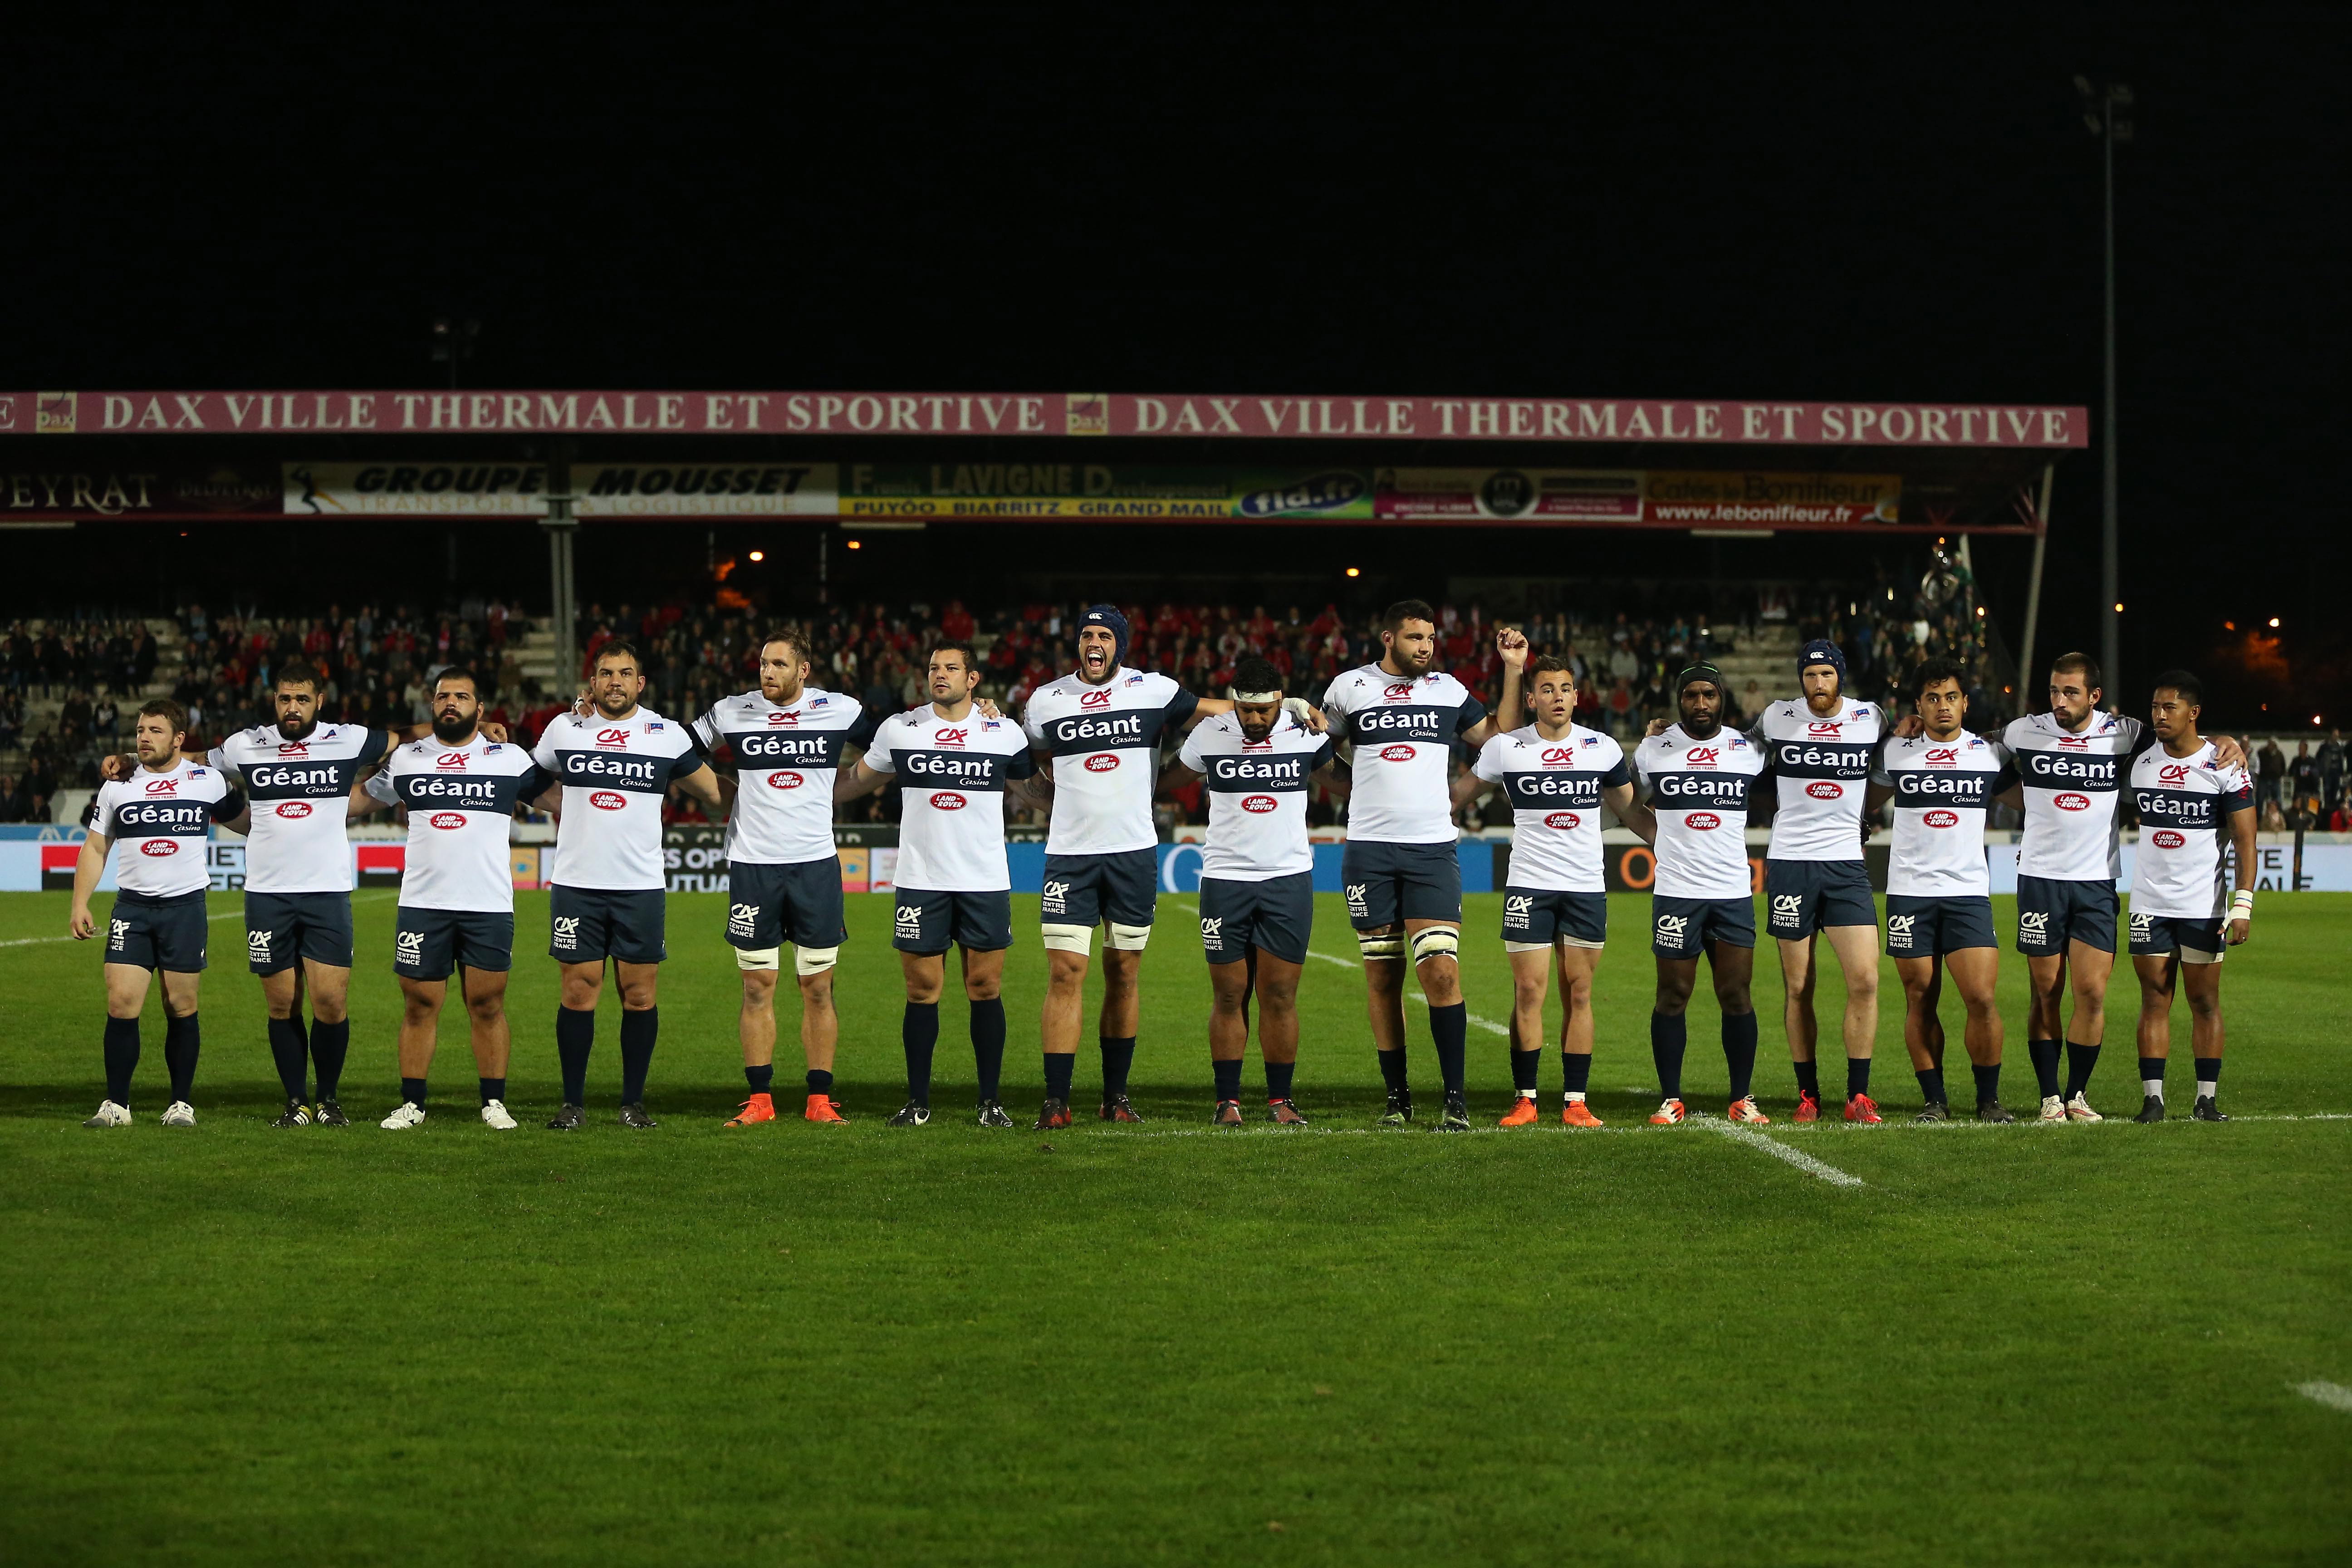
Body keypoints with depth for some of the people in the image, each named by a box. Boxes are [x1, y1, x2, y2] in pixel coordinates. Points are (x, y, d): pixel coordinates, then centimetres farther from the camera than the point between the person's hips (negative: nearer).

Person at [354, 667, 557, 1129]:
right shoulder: (407, 758, 11)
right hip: (422, 904, 1)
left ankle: (494, 1103, 8)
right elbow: (361, 798, 24)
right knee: (420, 1006, 2)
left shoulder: (510, 759, 6)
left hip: (490, 905, -1)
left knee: (487, 1006, 1)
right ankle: (411, 1104, 8)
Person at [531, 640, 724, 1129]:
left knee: (640, 995, 1)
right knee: (578, 993, -1)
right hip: (576, 883, 0)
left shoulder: (667, 735, 3)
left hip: (640, 886, 0)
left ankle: (633, 1102, 9)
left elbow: (712, 794, 17)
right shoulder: (565, 730, 5)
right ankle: (572, 1103, 5)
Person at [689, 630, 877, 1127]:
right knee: (758, 987, 1)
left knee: (818, 988, 2)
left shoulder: (839, 711, 0)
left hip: (815, 864, 0)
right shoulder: (731, 713, 1)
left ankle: (820, 1100, 6)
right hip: (752, 865, 0)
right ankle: (760, 1099, 5)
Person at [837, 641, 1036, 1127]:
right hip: (921, 881, 0)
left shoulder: (1004, 733, 4)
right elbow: (857, 781, 18)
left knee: (985, 990, 1)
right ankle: (918, 1102, 9)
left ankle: (991, 1101, 8)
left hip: (986, 881, 0)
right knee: (922, 992, 2)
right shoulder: (899, 730, 4)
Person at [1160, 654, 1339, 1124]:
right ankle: (1228, 1100, 6)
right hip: (1225, 878, 0)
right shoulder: (1209, 735, -1)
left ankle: (1280, 1100, 7)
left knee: (1280, 997, -1)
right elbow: (1164, 780, 17)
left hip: (1288, 878, 0)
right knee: (1228, 997, 1)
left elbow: (1332, 768, 20)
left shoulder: (1307, 734, -2)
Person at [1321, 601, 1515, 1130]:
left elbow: (1499, 737, 18)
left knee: (1442, 973, -12)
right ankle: (1397, 1095, 12)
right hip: (1369, 849, 0)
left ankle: (1456, 1097, -8)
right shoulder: (1350, 687, 5)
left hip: (1433, 848, 0)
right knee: (1382, 977, 3)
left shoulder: (1448, 690, 9)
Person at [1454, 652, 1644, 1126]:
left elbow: (1630, 810, 18)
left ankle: (1575, 1101, 3)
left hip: (1587, 887, 2)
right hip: (1528, 886, -2)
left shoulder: (1603, 748, 6)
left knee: (1579, 993, 1)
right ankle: (1525, 1099, 0)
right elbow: (1458, 796, 13)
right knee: (1529, 991, -5)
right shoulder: (1507, 748, 1)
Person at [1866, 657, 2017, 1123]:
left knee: (1982, 999, -10)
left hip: (1968, 892, 0)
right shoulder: (1896, 754, 7)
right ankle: (1934, 1099, 9)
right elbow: (1864, 805, 22)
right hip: (1909, 891, 0)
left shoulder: (1991, 755, 7)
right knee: (1920, 1002, 1)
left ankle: (1989, 1099, 2)